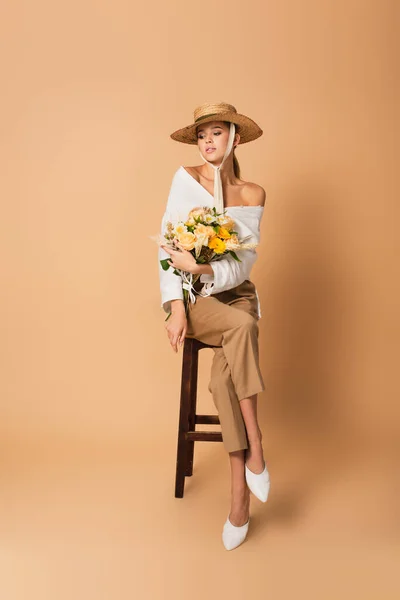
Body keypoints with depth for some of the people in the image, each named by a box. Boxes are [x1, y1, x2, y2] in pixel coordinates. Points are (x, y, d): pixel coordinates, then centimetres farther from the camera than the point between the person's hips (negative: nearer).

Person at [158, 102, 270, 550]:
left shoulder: (253, 195, 3)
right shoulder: (186, 178, -1)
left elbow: (244, 262, -6)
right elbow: (168, 246, -9)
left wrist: (202, 269, -25)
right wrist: (175, 308, -19)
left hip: (235, 293, 2)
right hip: (191, 297, -1)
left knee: (224, 374, -27)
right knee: (241, 325, -34)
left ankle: (239, 495, -19)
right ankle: (255, 451, -25)